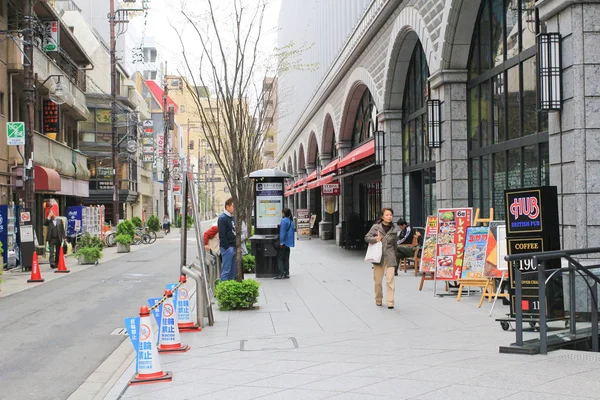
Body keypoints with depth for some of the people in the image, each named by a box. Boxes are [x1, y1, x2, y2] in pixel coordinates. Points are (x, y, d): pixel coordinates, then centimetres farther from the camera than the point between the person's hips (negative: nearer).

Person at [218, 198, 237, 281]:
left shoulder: (232, 218, 16)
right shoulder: (222, 218, -11)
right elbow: (222, 235, -16)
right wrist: (226, 248, -19)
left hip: (234, 248, 9)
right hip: (227, 248, -9)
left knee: (233, 271, 11)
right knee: (226, 270, -7)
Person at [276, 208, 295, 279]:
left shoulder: (284, 220, -15)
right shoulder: (291, 221, 12)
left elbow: (283, 232, -18)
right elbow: (293, 230, 19)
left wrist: (281, 242, -18)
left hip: (284, 242, -8)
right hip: (289, 243, 8)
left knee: (279, 258, -3)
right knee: (286, 258, 11)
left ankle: (281, 274, -8)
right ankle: (286, 273, 12)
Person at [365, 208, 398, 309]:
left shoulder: (394, 229, 6)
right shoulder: (376, 227, -1)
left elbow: (394, 244, 15)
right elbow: (366, 237, 2)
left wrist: (395, 257, 18)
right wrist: (375, 239, -16)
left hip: (390, 258, 0)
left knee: (390, 280, -9)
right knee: (377, 281, 7)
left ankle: (390, 302, -5)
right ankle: (378, 300, 25)